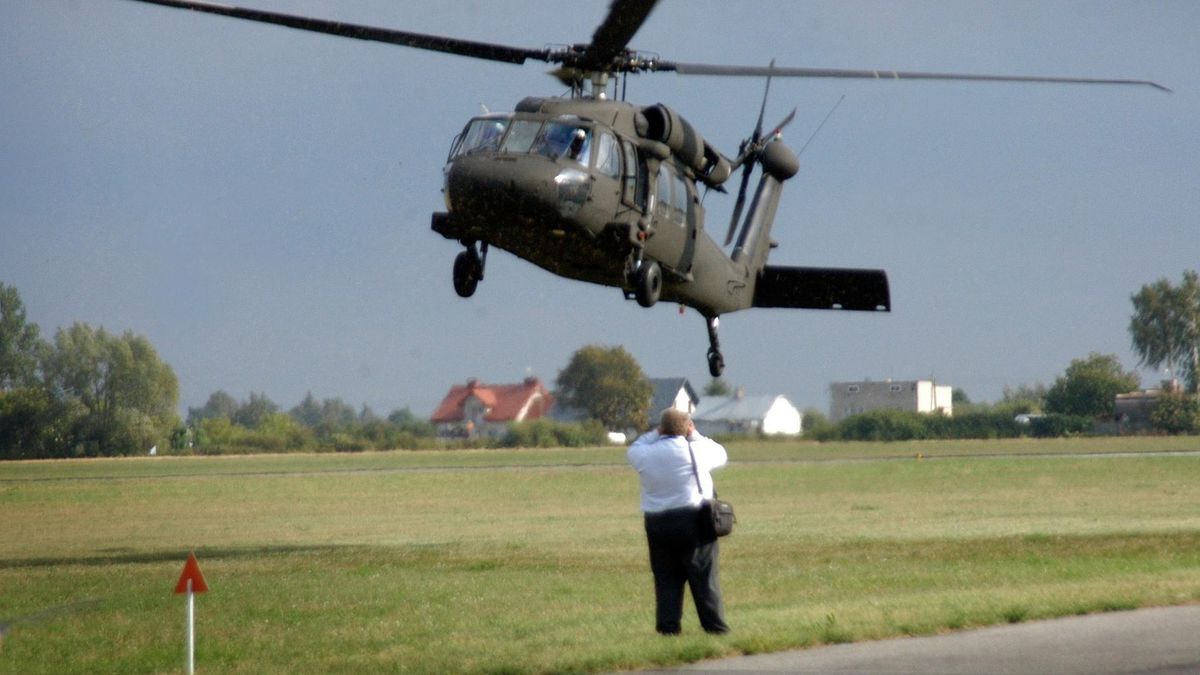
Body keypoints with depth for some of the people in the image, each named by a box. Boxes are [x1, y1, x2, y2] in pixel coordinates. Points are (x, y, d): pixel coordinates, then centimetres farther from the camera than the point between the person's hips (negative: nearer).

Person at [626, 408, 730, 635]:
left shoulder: (645, 454, -2)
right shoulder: (697, 451, -6)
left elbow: (632, 450, 22)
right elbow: (721, 455, 14)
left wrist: (655, 434, 19)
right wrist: (694, 435, 18)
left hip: (658, 524, 2)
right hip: (694, 520, -2)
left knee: (666, 579, 8)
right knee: (704, 578, 2)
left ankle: (668, 627, 4)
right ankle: (715, 627, 3)